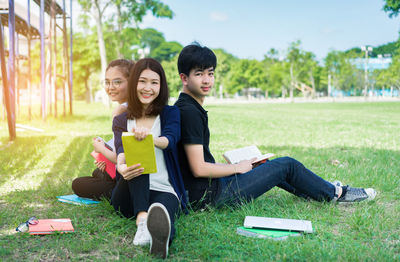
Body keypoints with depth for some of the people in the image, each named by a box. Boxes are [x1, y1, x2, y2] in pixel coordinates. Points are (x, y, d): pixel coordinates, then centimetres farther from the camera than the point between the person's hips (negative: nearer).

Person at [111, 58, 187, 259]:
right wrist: (121, 167, -33)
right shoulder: (121, 121, 14)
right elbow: (121, 151, -7)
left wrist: (151, 138, -38)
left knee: (164, 209, -37)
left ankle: (161, 232, -72)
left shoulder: (171, 113, 11)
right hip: (129, 196, 2)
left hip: (165, 191, -1)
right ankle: (142, 220, -49)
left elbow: (170, 140, -13)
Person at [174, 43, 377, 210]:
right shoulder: (190, 112, -22)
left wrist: (227, 165, 11)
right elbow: (198, 168, -24)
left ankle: (325, 190, 38)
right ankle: (336, 193, 24)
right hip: (209, 195, -10)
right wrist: (237, 167, -9)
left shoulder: (186, 108, 10)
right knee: (287, 165, 1)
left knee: (267, 166, 24)